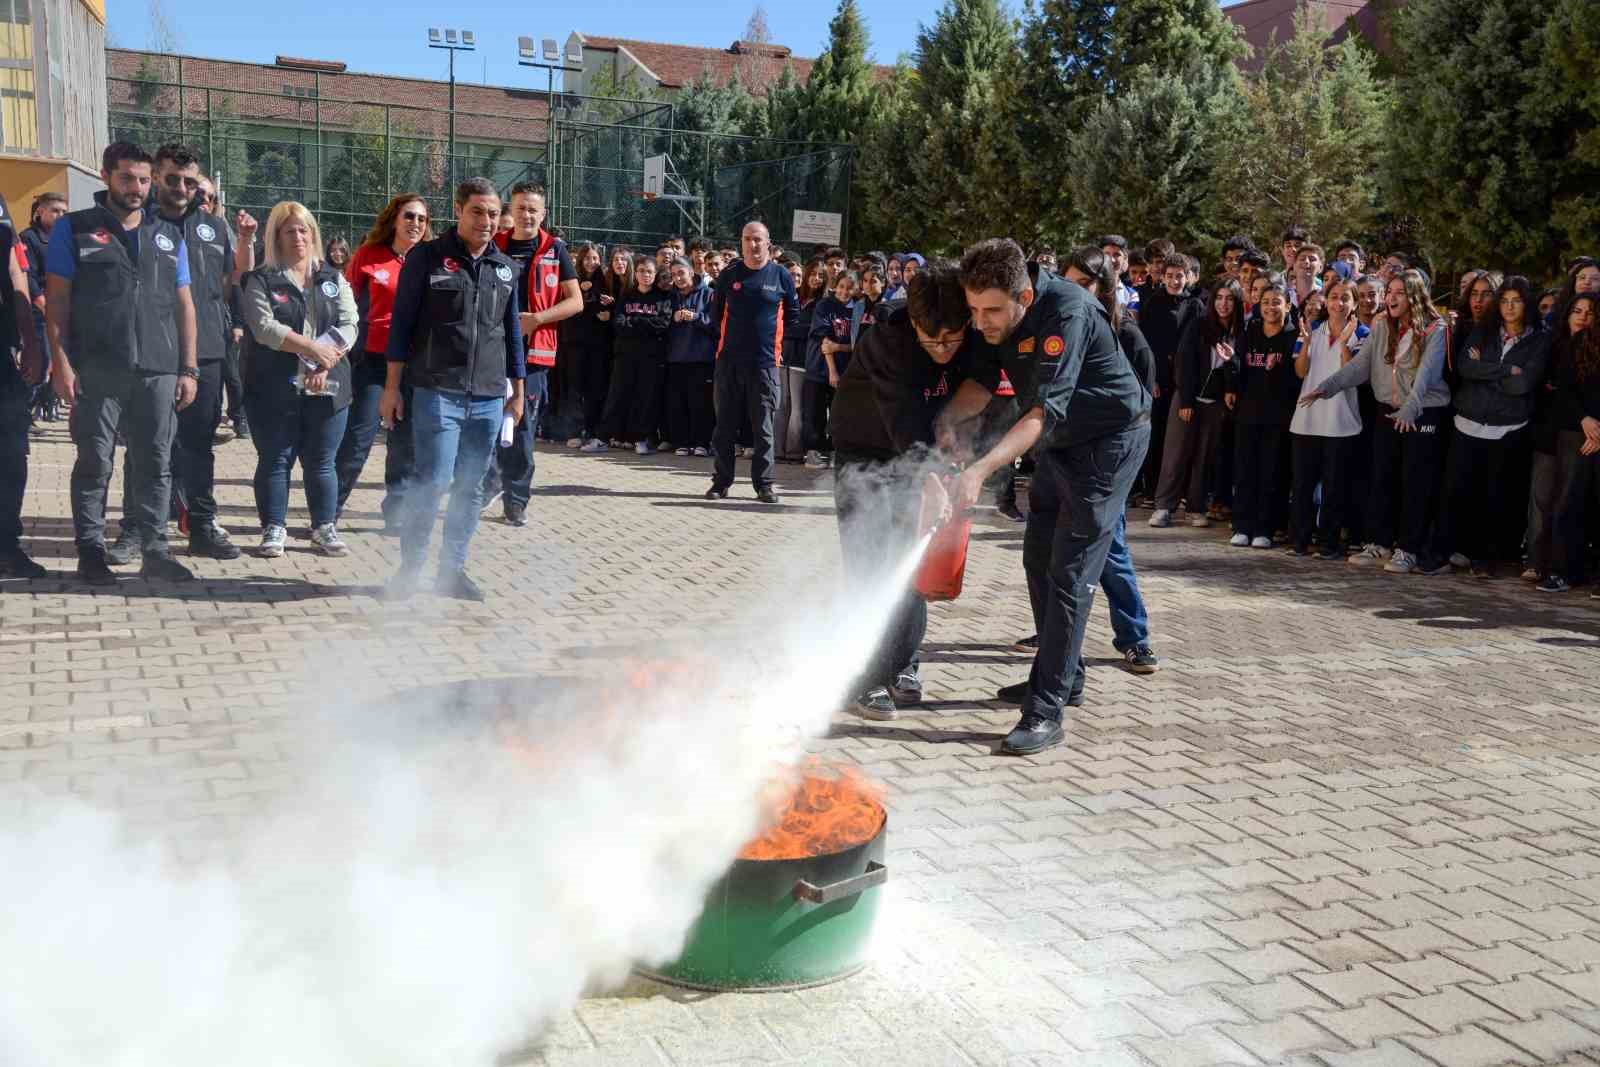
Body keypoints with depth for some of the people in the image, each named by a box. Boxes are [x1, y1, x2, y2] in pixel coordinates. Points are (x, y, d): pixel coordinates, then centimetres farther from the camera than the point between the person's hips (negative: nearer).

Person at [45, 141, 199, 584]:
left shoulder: (170, 235, 15)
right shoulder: (74, 229, 5)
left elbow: (183, 305, 14)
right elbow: (57, 301, 1)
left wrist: (188, 369, 7)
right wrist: (61, 364, -9)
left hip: (159, 370, 3)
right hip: (96, 372, -3)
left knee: (156, 463, 4)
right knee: (94, 463, 2)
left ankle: (155, 549, 11)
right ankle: (91, 551, 9)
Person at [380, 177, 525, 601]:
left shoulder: (505, 267, 12)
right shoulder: (426, 257, -1)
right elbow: (402, 323, -1)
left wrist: (518, 390, 16)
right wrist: (392, 387, -4)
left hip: (488, 396, 5)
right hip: (437, 392, -5)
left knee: (471, 488, 7)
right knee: (433, 480, -10)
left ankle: (453, 568, 18)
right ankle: (410, 566, 6)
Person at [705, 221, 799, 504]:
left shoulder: (781, 276, 3)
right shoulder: (729, 275, 7)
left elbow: (793, 316, 11)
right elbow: (716, 313, 17)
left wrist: (771, 334, 6)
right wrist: (734, 332, 9)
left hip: (765, 362, -2)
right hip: (729, 360, 2)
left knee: (763, 426, 1)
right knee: (725, 424, 5)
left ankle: (764, 484, 7)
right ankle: (721, 481, 12)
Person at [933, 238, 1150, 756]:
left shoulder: (1068, 313, -32)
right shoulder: (997, 317, -8)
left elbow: (1046, 411, -39)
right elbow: (983, 381, -4)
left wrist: (982, 469, -49)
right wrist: (949, 420, -25)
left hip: (1110, 440, -9)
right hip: (1061, 442, 9)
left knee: (1070, 573, -13)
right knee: (1039, 559, 15)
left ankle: (1045, 711, -11)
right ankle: (1063, 677, 31)